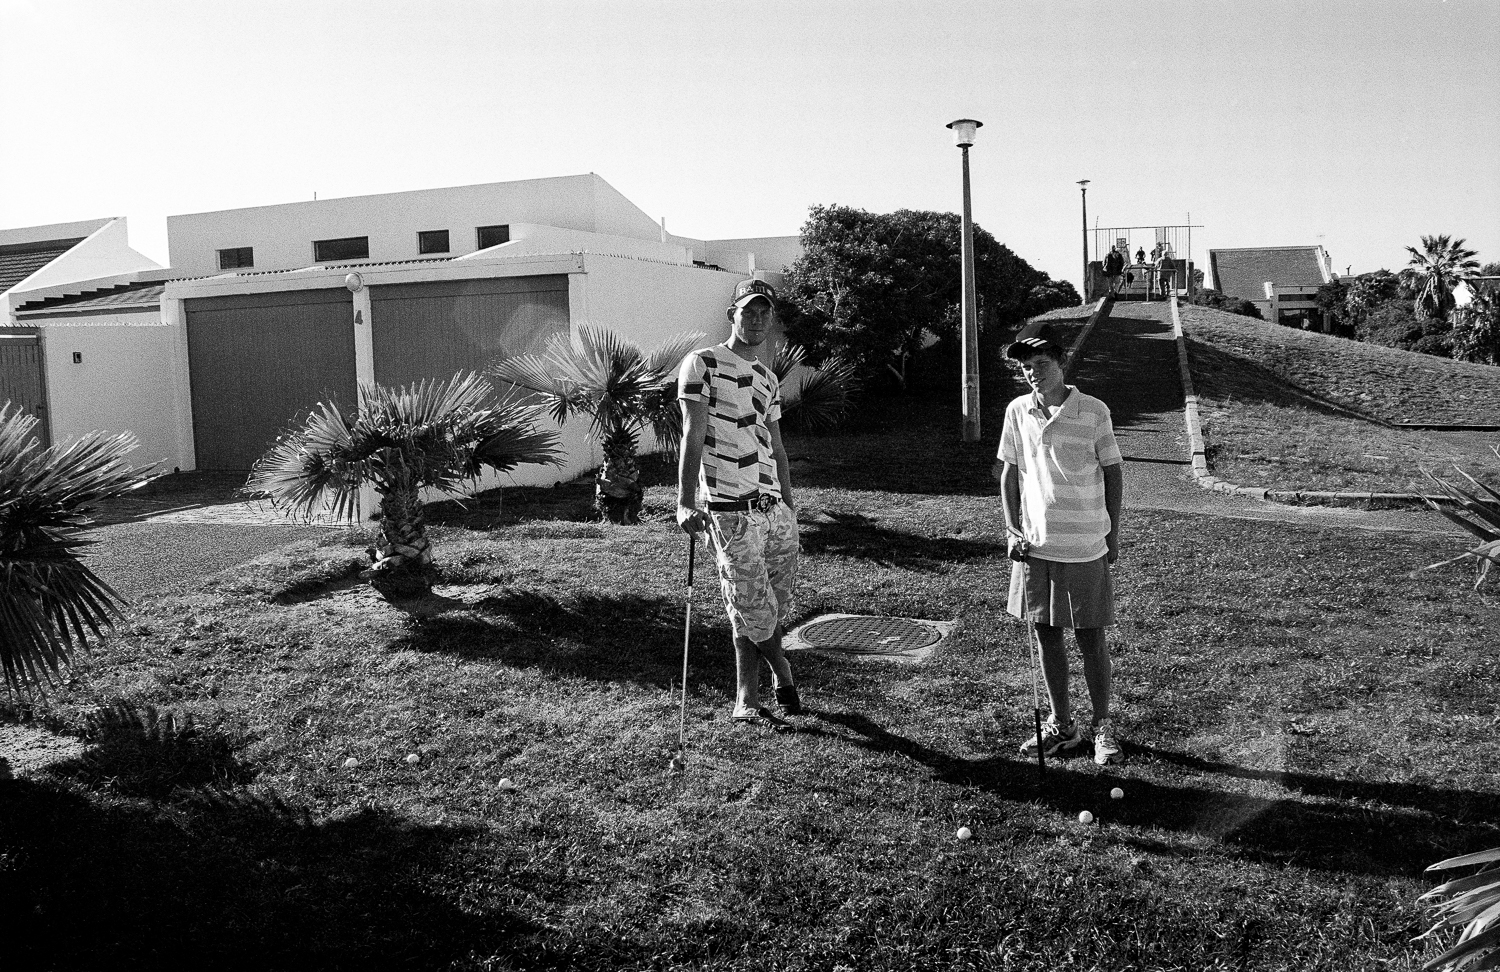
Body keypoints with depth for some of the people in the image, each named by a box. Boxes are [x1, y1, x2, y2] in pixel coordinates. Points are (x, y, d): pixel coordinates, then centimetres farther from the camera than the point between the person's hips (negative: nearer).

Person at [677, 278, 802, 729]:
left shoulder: (767, 378, 18)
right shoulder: (701, 364, -3)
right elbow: (693, 438, -11)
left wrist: (788, 504, 17)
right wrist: (686, 502, -20)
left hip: (775, 510, 7)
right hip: (729, 512, -7)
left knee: (775, 609, 6)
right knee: (753, 613, -3)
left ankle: (746, 703, 21)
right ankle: (783, 674, 23)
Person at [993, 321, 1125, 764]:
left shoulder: (1093, 411, -7)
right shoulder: (1017, 412, 2)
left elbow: (1112, 473, 1)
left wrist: (1112, 535, 1)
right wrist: (1012, 530, 1)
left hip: (1085, 548, -3)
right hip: (1034, 545, 3)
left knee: (1091, 639, 4)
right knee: (1045, 635, 11)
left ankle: (1103, 727, 21)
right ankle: (1061, 724, 26)